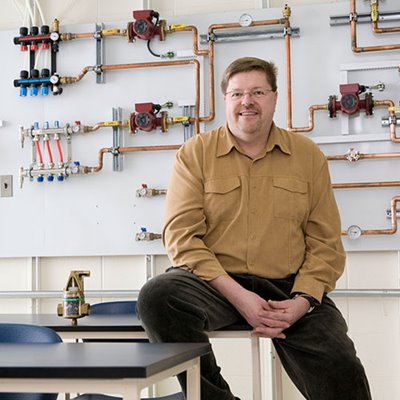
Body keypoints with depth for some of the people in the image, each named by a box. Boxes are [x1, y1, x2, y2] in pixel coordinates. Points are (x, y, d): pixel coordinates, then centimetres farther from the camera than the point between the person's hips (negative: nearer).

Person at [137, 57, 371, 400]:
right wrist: (237, 296, -16)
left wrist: (302, 301, -11)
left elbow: (325, 244, 7)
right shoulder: (195, 153, 5)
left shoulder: (308, 156, 10)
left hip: (289, 288, 1)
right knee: (158, 296, -32)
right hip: (216, 282, 0)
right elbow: (181, 237, -4)